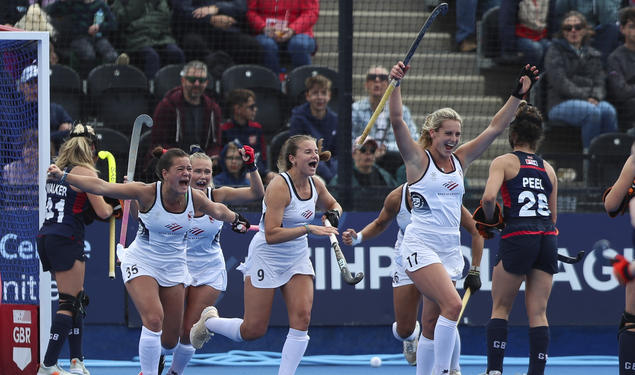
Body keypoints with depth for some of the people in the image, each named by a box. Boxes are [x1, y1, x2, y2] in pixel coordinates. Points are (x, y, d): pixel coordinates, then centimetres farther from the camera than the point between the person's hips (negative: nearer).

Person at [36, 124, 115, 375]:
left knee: (77, 300, 14)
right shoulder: (85, 172, -8)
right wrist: (114, 206, 12)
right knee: (69, 304, -6)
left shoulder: (56, 170, 14)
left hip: (46, 239, 8)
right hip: (67, 240, -8)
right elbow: (102, 212, -10)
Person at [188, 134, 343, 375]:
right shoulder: (279, 187, -24)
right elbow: (271, 235, -29)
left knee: (302, 318, -12)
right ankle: (208, 321, 27)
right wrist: (308, 229, -34)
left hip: (297, 258, 6)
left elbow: (333, 205, 21)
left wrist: (333, 214, -2)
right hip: (267, 258, -6)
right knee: (253, 330, -2)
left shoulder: (315, 185, -2)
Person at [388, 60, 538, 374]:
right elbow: (397, 121, -16)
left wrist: (518, 94, 5)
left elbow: (495, 128, 11)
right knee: (453, 305, -22)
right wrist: (396, 83, -26)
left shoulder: (460, 159, 12)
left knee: (432, 323, 6)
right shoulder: (417, 159, -3)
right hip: (420, 245, -6)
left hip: (450, 250, 6)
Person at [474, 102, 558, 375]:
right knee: (538, 313, 4)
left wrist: (490, 219, 2)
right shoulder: (548, 169, 16)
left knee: (500, 308, 9)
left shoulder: (503, 162, 2)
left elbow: (489, 196, -15)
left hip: (518, 238, -4)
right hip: (548, 239, 4)